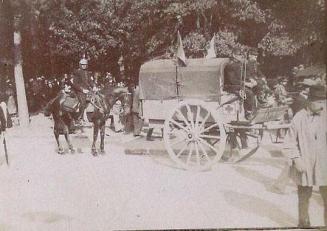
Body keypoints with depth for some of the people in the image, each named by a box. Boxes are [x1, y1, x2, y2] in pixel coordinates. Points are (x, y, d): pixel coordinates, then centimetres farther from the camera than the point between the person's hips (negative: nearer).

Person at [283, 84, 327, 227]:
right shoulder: (299, 118, -10)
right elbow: (290, 143, -4)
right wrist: (296, 159, -13)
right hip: (304, 166, -1)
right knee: (304, 198, 16)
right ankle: (303, 223, 36)